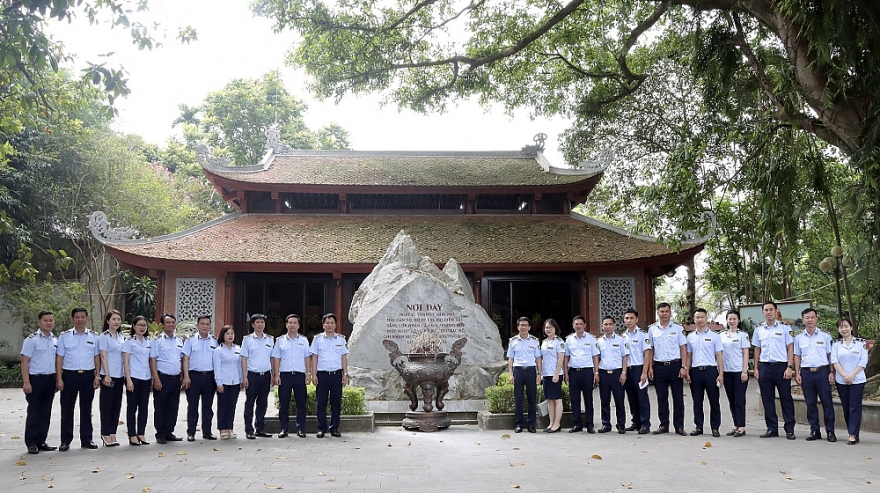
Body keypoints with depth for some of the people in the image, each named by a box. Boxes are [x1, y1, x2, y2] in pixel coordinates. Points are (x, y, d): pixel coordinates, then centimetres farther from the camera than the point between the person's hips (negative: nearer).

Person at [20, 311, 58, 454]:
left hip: (50, 379, 5)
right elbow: (24, 362, -8)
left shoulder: (55, 340, 11)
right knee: (34, 412, -1)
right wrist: (26, 382, -15)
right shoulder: (32, 340, -6)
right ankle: (31, 443, 6)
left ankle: (41, 441, 16)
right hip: (36, 378, -5)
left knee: (46, 412, 9)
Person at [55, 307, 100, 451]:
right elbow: (59, 358, 0)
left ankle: (86, 439, 16)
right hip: (69, 375, -1)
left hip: (88, 375, 2)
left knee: (86, 408, 9)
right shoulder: (64, 337, 2)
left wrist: (97, 376, 2)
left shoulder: (94, 337, 7)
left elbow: (97, 357, 9)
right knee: (67, 409, 3)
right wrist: (59, 379, -6)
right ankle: (65, 440, 9)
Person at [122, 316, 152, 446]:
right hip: (134, 377, -5)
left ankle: (141, 434, 14)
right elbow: (126, 361, -6)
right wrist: (128, 379, -13)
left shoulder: (149, 342, 12)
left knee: (144, 407, 7)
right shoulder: (129, 341, -3)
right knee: (132, 407, 1)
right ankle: (132, 435, 5)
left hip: (146, 378, 5)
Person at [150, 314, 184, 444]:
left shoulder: (179, 341, 13)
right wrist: (156, 379, -15)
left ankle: (169, 432, 19)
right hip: (163, 378, -5)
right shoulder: (158, 340, -4)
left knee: (173, 407, 9)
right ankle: (160, 434, 7)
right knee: (160, 407, 1)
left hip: (176, 378, 5)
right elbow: (152, 360, -8)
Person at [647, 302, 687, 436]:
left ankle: (679, 426, 7)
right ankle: (664, 425, 15)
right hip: (659, 367, 2)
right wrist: (650, 367, 3)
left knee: (678, 397, 1)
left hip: (675, 365, -2)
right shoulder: (652, 330, 7)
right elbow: (650, 350, 10)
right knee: (661, 398, 7)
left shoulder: (678, 328, 2)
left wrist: (684, 367, -7)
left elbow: (683, 348, 1)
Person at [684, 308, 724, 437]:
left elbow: (719, 356, 0)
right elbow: (688, 356, 13)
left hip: (710, 370, -2)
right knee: (697, 401, 7)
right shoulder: (690, 337, 10)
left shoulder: (714, 336, 3)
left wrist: (721, 374, -7)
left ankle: (715, 427, 9)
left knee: (714, 401, 1)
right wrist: (687, 372, 4)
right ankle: (698, 427, 15)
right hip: (695, 371, 2)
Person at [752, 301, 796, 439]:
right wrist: (756, 368, 7)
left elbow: (790, 348, -1)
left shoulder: (784, 327, -1)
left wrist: (789, 367, -9)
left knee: (786, 399, 1)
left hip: (781, 366, -3)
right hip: (764, 367, 3)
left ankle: (790, 429, 7)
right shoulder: (759, 329, 9)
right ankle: (772, 428, 15)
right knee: (767, 399, 7)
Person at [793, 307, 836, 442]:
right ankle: (814, 430, 13)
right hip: (806, 373, 2)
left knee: (827, 402, 0)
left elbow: (830, 355, 4)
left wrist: (831, 372, -3)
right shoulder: (799, 338, 9)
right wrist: (797, 373, 4)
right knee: (810, 403, 5)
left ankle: (830, 431, 5)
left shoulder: (825, 336, 3)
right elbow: (797, 356, 11)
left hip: (822, 371, -2)